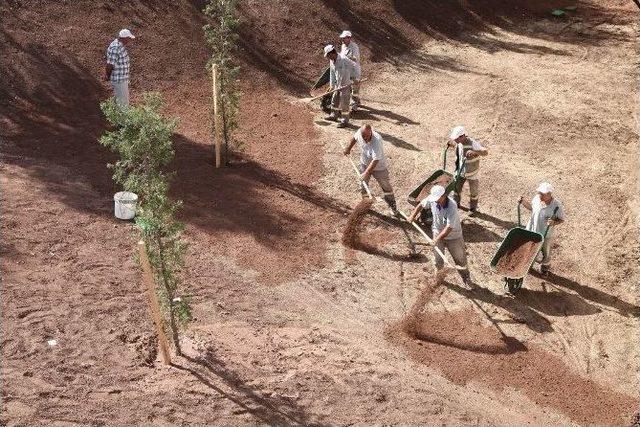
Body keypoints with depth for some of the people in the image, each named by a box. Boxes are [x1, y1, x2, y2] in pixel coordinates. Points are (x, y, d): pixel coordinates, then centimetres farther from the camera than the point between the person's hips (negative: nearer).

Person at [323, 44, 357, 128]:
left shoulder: (344, 60, -25)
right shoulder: (331, 61, 1)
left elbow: (355, 66, -19)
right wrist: (331, 85, 11)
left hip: (346, 85, -8)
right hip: (338, 84, 9)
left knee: (344, 104, -1)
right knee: (334, 100, 21)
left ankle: (345, 121, 10)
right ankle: (334, 115, 41)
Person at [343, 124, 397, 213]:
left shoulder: (377, 140, -39)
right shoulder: (359, 133, -22)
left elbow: (375, 160, -38)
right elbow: (354, 138, 5)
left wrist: (366, 173, -39)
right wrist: (348, 148, 15)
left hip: (378, 166, -5)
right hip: (364, 164, 5)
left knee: (386, 186, 11)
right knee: (363, 186, 13)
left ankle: (393, 206, 29)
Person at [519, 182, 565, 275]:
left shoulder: (556, 205, -27)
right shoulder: (537, 198, -16)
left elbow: (562, 219, -13)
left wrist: (554, 223, -32)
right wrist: (524, 202, -11)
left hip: (545, 234, -3)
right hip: (532, 231, 3)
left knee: (546, 253, 22)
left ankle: (545, 266, 50)